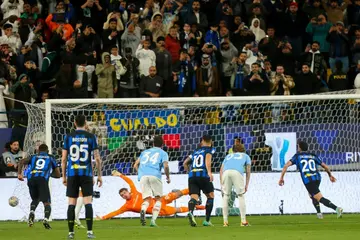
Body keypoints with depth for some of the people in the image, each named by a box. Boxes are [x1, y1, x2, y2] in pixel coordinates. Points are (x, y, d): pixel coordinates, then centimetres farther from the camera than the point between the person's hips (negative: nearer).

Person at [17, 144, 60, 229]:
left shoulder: (33, 157, 29)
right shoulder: (51, 158, 27)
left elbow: (22, 162, 10)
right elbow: (58, 175, 26)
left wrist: (19, 173, 7)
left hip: (31, 179, 2)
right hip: (42, 179, -2)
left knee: (35, 199, 25)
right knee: (47, 203, 2)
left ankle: (32, 212, -5)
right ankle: (46, 218, -25)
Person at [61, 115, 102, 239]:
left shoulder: (68, 137, 4)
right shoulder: (91, 137, 1)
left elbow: (64, 159, 4)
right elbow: (97, 158, -1)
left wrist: (64, 176, 13)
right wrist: (99, 175, 8)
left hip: (72, 174, 1)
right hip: (86, 174, -1)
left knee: (71, 204, 4)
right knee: (88, 202, 0)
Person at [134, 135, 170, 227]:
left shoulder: (145, 152, 28)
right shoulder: (163, 153, 16)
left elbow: (135, 165, 22)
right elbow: (165, 166, -1)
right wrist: (168, 177, 13)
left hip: (143, 176, 3)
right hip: (155, 175, -3)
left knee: (147, 199, 4)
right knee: (158, 199, 10)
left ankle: (143, 210, -31)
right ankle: (153, 220, -8)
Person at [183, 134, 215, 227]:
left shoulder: (195, 151, 27)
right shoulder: (209, 150, 11)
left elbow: (185, 163, 31)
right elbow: (207, 159, -10)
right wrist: (209, 172, -23)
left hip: (192, 175, 4)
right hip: (203, 175, -4)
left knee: (194, 197, -6)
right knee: (210, 196, 15)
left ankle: (191, 212, -40)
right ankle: (207, 220, 7)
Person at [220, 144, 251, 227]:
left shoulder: (228, 156, 38)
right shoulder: (246, 156, 33)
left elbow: (221, 170, 26)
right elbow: (248, 171, 20)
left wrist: (222, 184, 23)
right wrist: (247, 185, 18)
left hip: (226, 172, 2)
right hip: (237, 172, -2)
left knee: (226, 195, 13)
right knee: (241, 196, 7)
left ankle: (225, 221, 9)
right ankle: (243, 221, 2)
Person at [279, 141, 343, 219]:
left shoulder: (297, 156, 14)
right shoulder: (313, 156, 21)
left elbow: (286, 166, 3)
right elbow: (325, 166, 22)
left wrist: (281, 178, 10)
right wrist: (330, 175, 38)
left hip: (307, 181, -5)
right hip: (317, 178, 5)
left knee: (320, 198, -11)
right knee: (311, 194, 31)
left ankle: (336, 208, -31)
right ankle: (319, 213, 21)